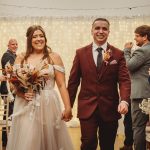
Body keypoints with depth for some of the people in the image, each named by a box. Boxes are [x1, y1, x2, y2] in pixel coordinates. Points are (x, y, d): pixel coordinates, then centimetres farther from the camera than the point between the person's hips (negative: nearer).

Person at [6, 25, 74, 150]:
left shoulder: (54, 57, 3)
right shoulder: (21, 58, 8)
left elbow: (62, 85, 0)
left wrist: (68, 107, -8)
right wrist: (21, 93, -10)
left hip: (48, 105, -1)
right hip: (25, 107, 1)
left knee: (50, 140, 6)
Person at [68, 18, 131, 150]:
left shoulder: (118, 54, 1)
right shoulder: (81, 53, 3)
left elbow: (124, 80, -6)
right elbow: (73, 81, 4)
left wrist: (124, 101, -24)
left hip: (110, 108, 1)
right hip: (87, 108, -1)